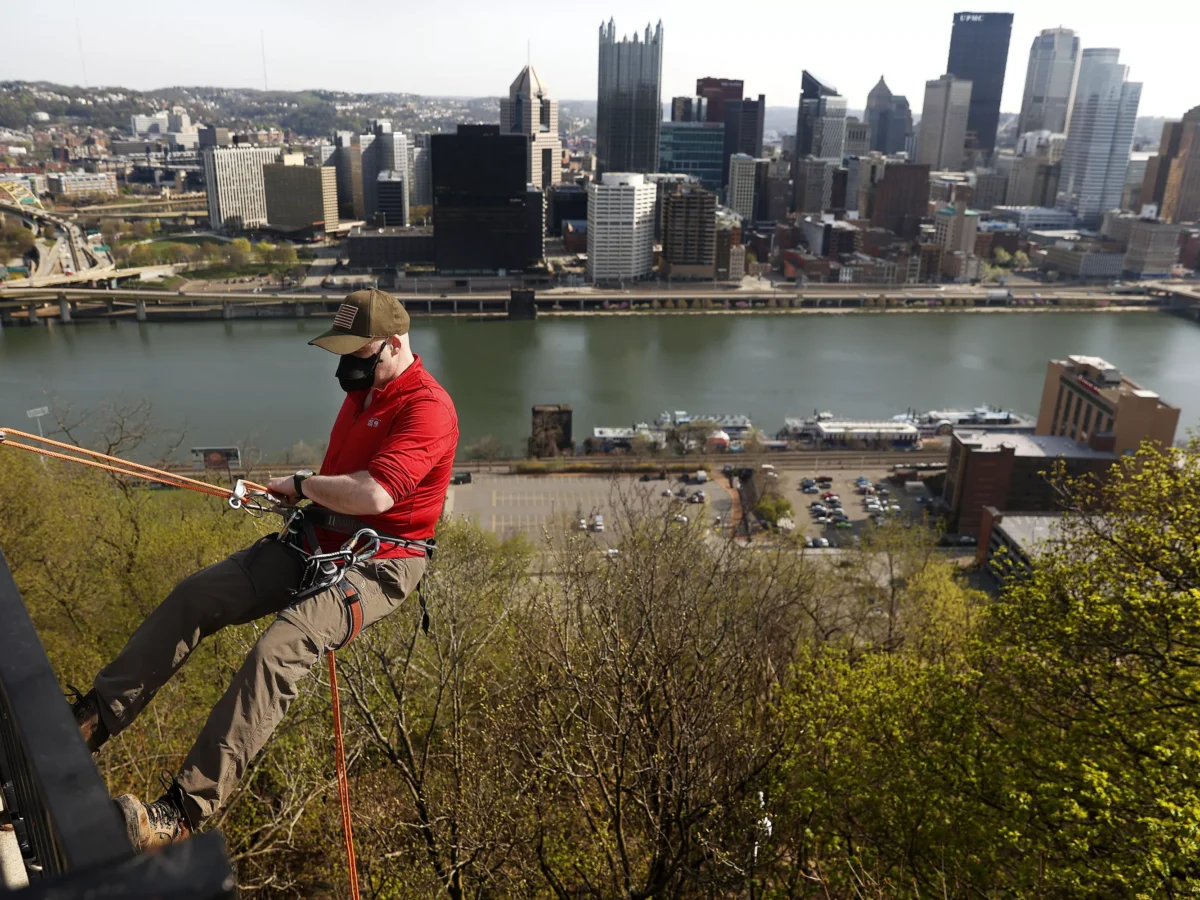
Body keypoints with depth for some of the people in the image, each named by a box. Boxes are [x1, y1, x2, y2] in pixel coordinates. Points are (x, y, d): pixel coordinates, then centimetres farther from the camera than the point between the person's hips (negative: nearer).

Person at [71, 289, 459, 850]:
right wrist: (307, 497, 10)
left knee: (278, 650, -29)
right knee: (194, 596, -2)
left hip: (379, 564, -9)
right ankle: (90, 721, 4)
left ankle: (181, 814, -24)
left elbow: (373, 494, -29)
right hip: (319, 541, 9)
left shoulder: (428, 408, -18)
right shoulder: (365, 389, 13)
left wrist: (300, 485, -12)